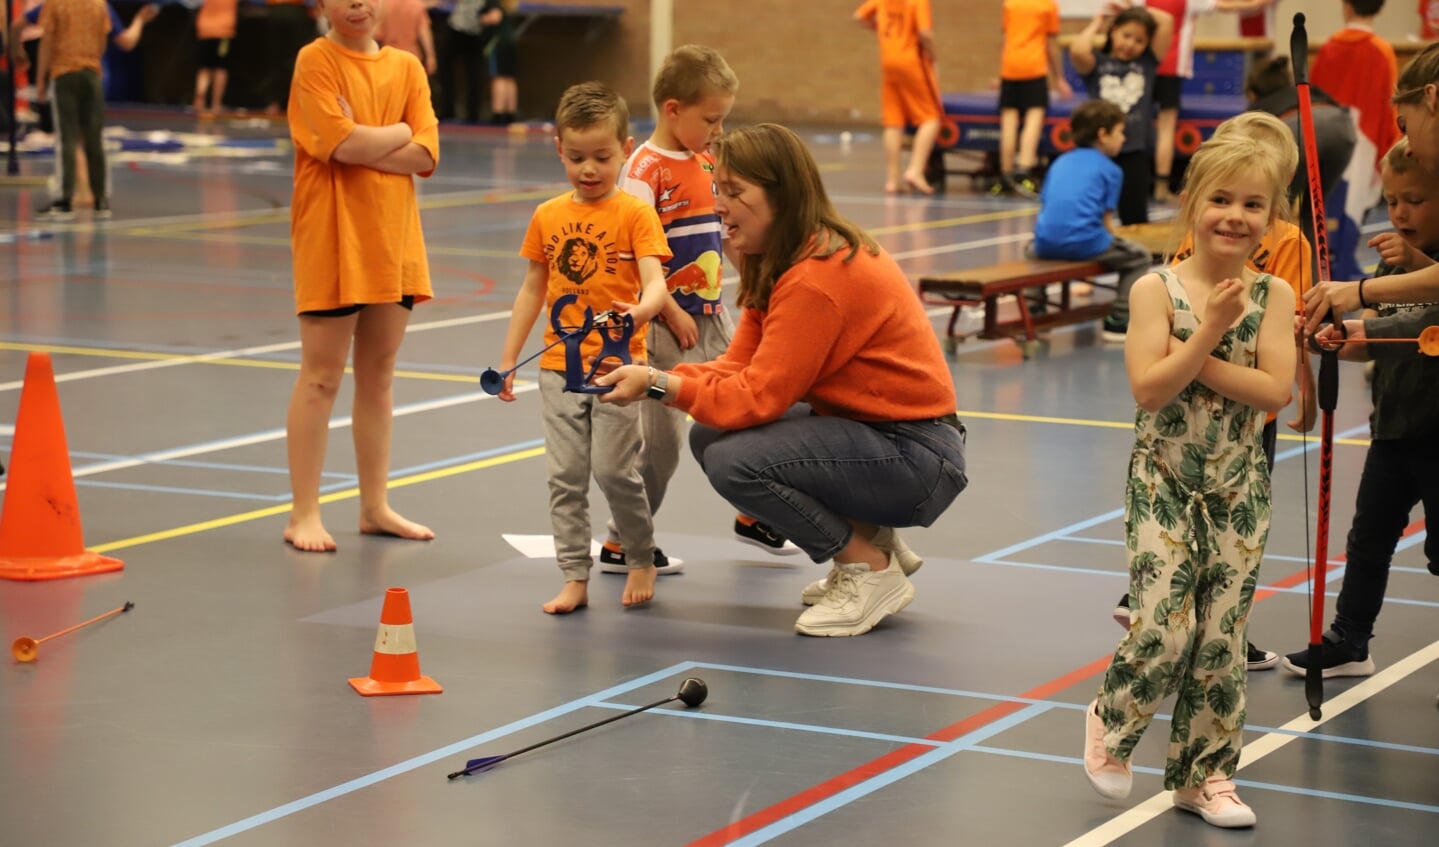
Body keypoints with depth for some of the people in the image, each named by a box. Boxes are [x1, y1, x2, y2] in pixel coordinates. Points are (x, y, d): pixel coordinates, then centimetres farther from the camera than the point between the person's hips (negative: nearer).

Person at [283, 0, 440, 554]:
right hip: (330, 241, -5)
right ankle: (304, 514, 4)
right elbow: (344, 143, -20)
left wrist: (361, 142, -13)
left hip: (393, 240, 5)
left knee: (378, 375, 12)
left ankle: (375, 506, 21)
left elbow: (425, 156, -3)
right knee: (321, 377, -1)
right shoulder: (315, 61, -7)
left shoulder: (406, 67, 7)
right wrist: (397, 133, -5)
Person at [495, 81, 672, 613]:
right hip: (560, 366, 4)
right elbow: (533, 290, 15)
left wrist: (640, 310, -39)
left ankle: (641, 558, 17)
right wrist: (508, 359, 13)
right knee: (565, 476, 3)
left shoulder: (635, 214, -5)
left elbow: (655, 283, -16)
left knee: (614, 469, -6)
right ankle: (575, 578, 9)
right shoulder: (547, 217, 7)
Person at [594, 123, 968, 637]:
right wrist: (651, 378, -12)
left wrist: (659, 385, -24)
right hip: (864, 429, 10)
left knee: (733, 460, -24)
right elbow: (739, 368, 2)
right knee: (708, 438, 6)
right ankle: (871, 538, 13)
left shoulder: (819, 279, -23)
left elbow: (760, 396, -25)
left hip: (918, 457, -10)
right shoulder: (775, 264, 8)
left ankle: (872, 571, -4)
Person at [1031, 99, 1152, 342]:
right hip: (1085, 244, -5)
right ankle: (1118, 320, 4)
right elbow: (1106, 220, 1)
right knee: (1139, 257, 15)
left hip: (1047, 244, 5)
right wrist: (1112, 244, 20)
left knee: (1033, 248, 40)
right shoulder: (1109, 169, 6)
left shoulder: (1060, 163, 21)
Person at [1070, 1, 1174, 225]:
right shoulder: (1097, 63, 3)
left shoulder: (1146, 63, 8)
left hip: (1135, 151, 1)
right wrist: (1096, 24, -2)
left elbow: (1167, 21, 4)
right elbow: (1077, 51, -19)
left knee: (1135, 216, 2)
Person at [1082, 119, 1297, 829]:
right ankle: (1111, 724, 17)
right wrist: (1211, 328, -22)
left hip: (1240, 490, 2)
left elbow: (1276, 390, -14)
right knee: (1164, 628, -12)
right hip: (1163, 482, -2)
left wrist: (1191, 358, -18)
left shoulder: (1273, 296, -2)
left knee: (1222, 638, 6)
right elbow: (1148, 389, -18)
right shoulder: (1157, 290, -8)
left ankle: (1204, 773, 21)